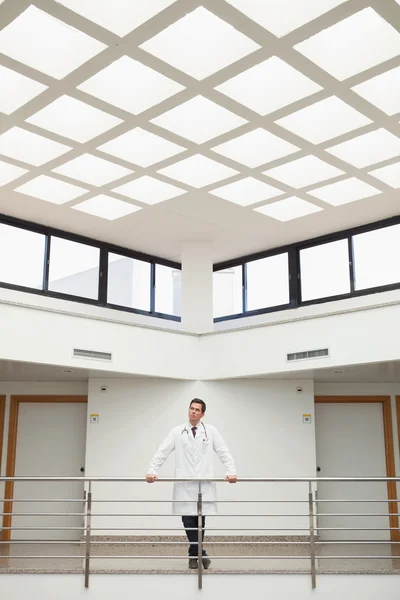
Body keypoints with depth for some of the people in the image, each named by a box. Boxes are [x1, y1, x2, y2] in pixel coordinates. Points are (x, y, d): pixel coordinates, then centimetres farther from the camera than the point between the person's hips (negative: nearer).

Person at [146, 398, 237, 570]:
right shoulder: (177, 432, 4)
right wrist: (152, 470, -12)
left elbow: (224, 452, 3)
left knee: (199, 520, 4)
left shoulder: (210, 431, 4)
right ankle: (200, 554, 8)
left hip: (204, 485, 0)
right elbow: (162, 452, 0)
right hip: (184, 485, 0)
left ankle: (194, 555, 19)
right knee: (188, 521, -2)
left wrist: (231, 471, -10)